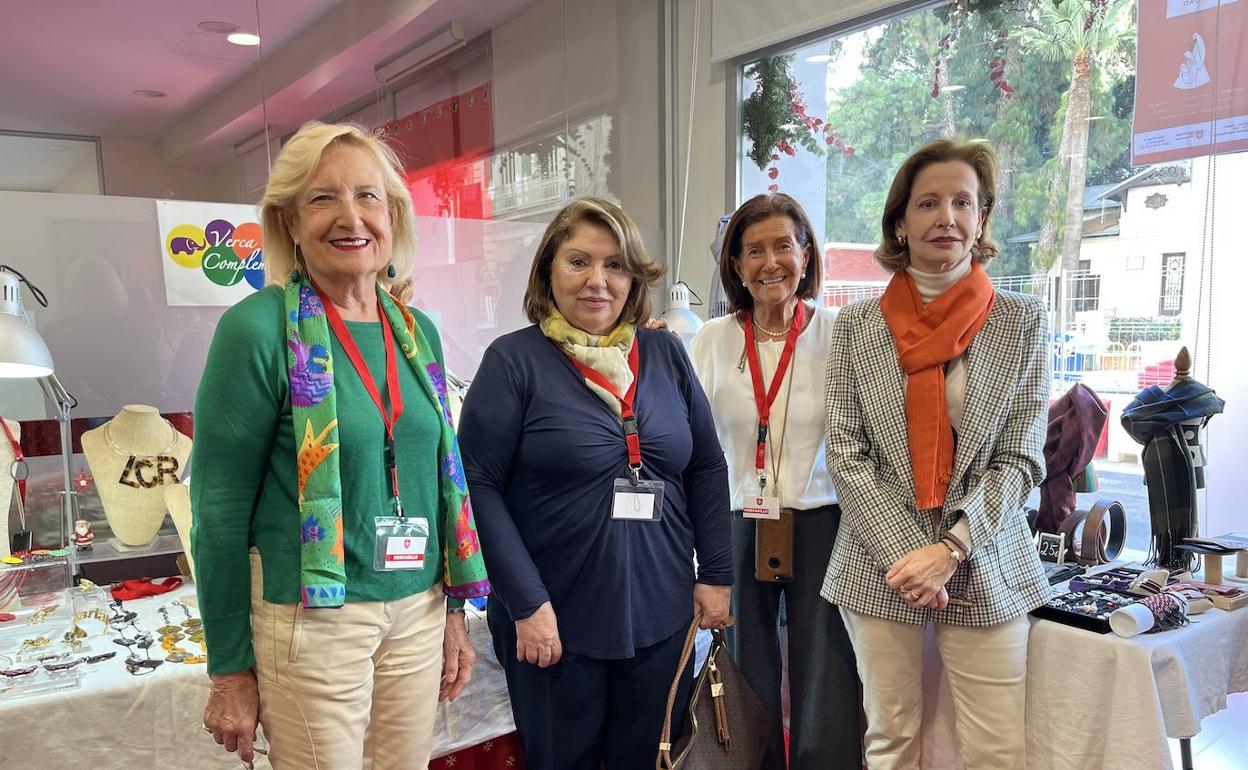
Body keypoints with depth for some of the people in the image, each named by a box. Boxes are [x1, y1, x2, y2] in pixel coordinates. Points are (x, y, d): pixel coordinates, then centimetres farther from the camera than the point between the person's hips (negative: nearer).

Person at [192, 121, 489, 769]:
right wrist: (229, 670, -7)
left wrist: (455, 614, 12)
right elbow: (220, 509, -9)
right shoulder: (259, 329, -12)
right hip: (311, 618, -5)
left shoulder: (417, 331, 5)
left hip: (419, 611, 5)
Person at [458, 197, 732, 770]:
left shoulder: (666, 354, 4)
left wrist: (716, 575, 4)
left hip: (662, 616, 4)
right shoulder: (514, 359, -8)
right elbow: (479, 484, -11)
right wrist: (525, 603, -14)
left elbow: (707, 468, 9)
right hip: (555, 621, -3)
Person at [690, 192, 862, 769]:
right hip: (738, 527, 2)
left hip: (819, 522, -2)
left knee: (824, 692, 3)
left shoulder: (837, 334, -4)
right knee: (750, 681, 16)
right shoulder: (713, 339, 2)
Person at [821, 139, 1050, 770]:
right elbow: (846, 457, -2)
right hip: (880, 567, 0)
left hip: (985, 566, 0)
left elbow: (1021, 459, -1)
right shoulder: (856, 326, 2)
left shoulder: (1022, 322, 3)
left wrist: (951, 549, -13)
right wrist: (906, 555, -11)